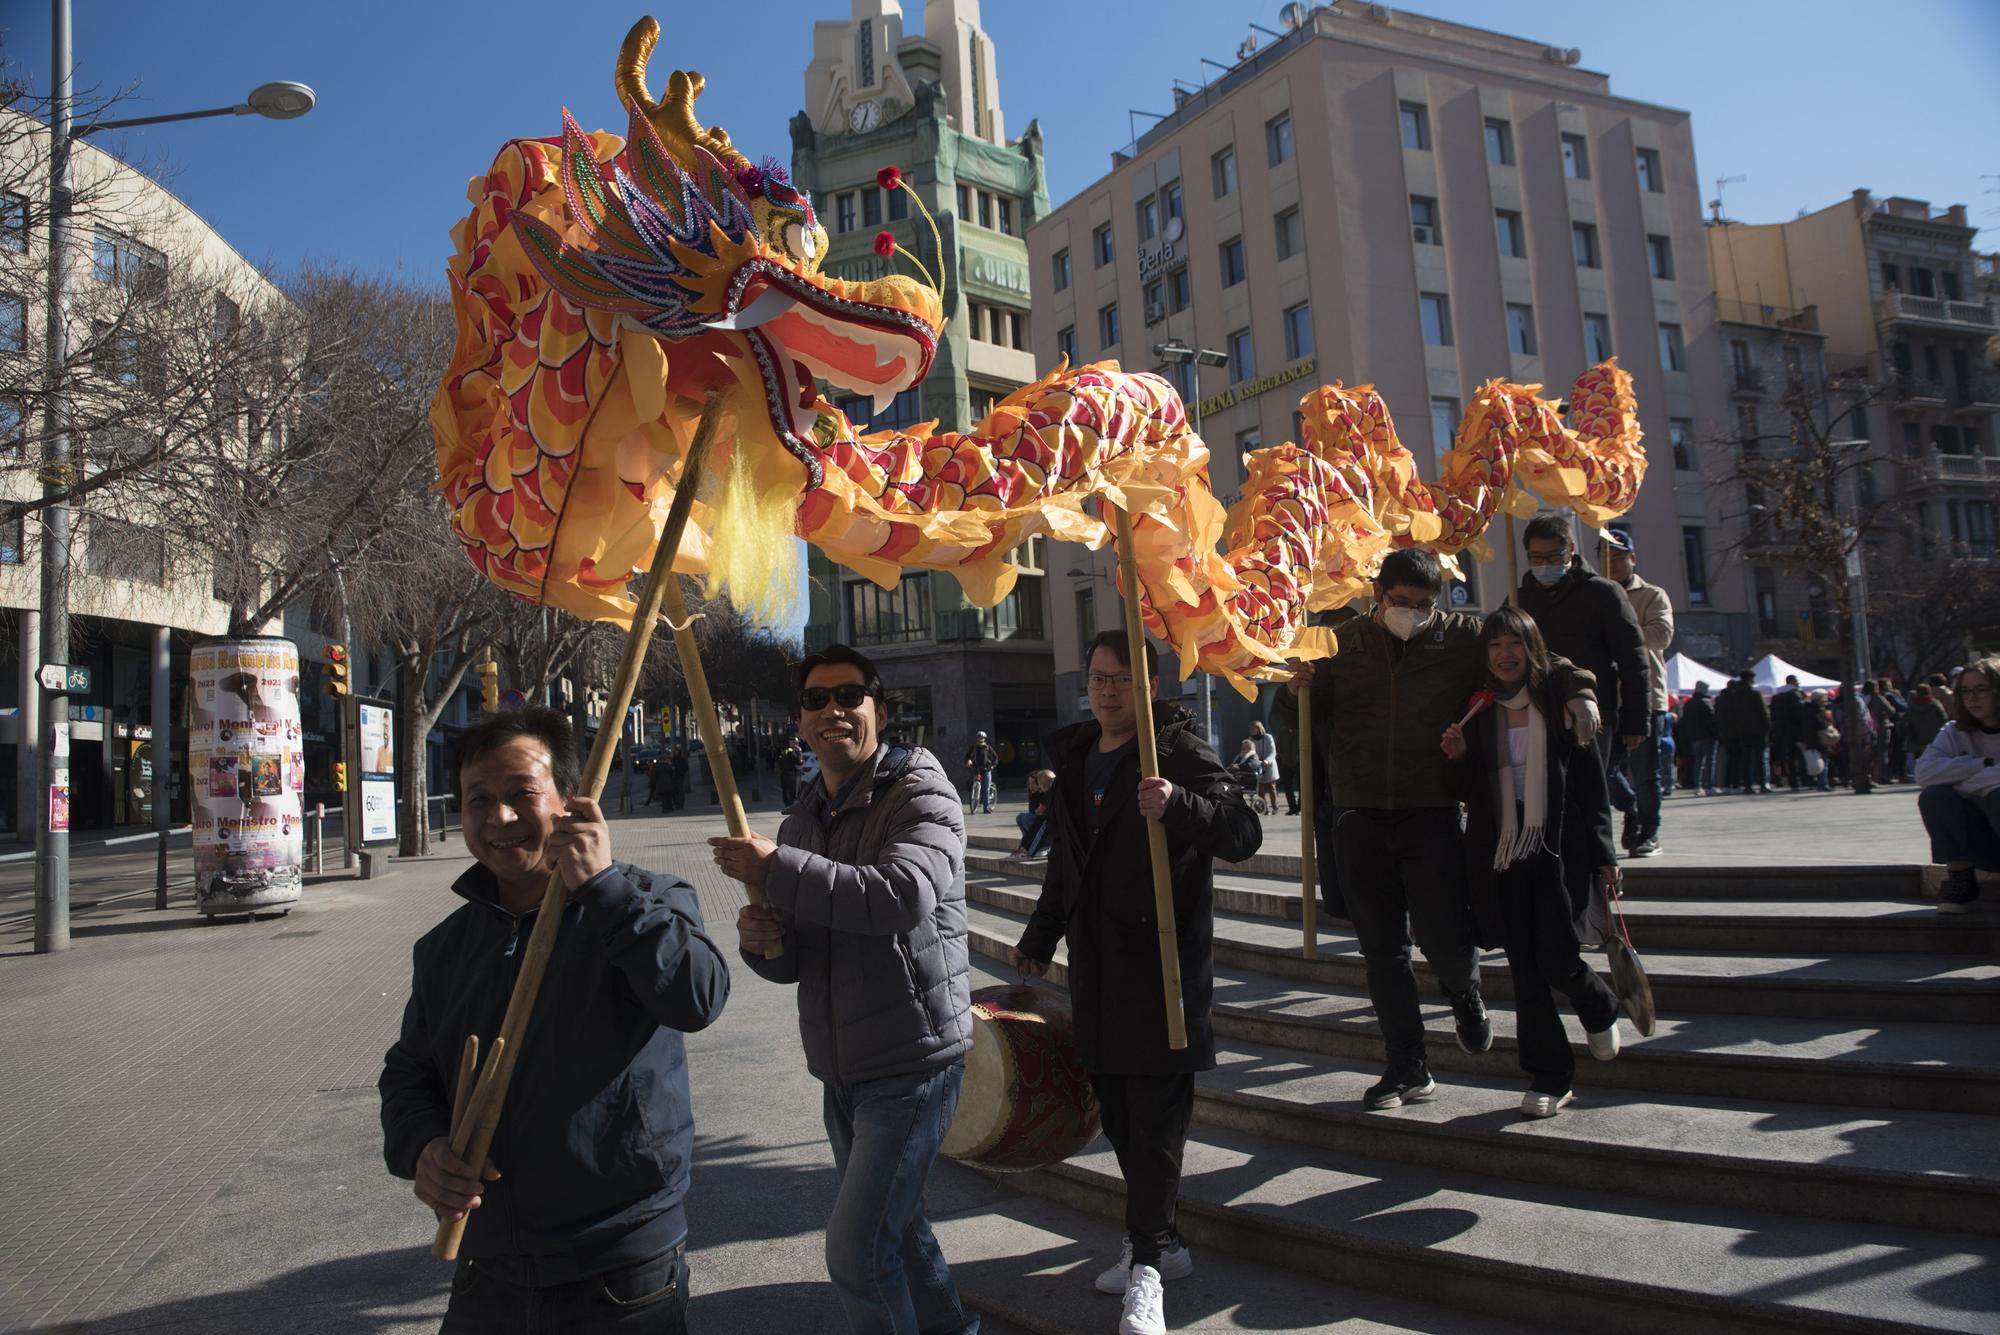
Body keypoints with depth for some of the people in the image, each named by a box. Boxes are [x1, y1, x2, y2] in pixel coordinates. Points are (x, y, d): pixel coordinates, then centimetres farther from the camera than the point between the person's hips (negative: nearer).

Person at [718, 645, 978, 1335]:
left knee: (858, 1248, -9)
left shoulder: (918, 791, -12)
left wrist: (776, 870, -28)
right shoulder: (802, 820, 10)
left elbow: (904, 896, -31)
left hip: (912, 1064, -8)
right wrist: (762, 940, -11)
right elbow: (793, 962, 13)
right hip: (840, 1070, 8)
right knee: (892, 1227, 23)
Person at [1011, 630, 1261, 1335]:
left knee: (1155, 1115, -4)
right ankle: (1157, 1239, 26)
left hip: (1164, 957, -7)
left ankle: (1147, 1259, 6)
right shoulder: (1074, 758, 13)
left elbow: (1244, 831, -22)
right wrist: (1039, 938, 30)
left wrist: (1179, 804, -39)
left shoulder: (1180, 751, -9)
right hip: (1097, 963, 7)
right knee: (1117, 1110, 12)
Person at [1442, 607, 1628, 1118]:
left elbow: (1592, 783, 1)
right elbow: (1471, 792, 12)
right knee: (1525, 968, 4)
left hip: (1559, 851, -3)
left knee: (1557, 959, -7)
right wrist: (1459, 758, -8)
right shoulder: (1477, 712, 6)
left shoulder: (1560, 703, -1)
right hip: (1503, 855, 3)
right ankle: (1548, 1076, 15)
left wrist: (1604, 855, -1)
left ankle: (1601, 1011, 29)